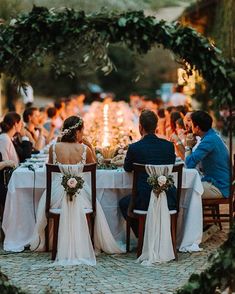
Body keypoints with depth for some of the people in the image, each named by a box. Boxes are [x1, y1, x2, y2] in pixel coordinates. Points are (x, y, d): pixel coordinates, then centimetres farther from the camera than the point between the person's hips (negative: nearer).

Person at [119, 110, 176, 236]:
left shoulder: (134, 147, -8)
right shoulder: (169, 145, 1)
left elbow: (127, 168, 11)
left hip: (145, 202, -3)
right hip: (169, 202, 3)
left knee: (123, 203, 29)